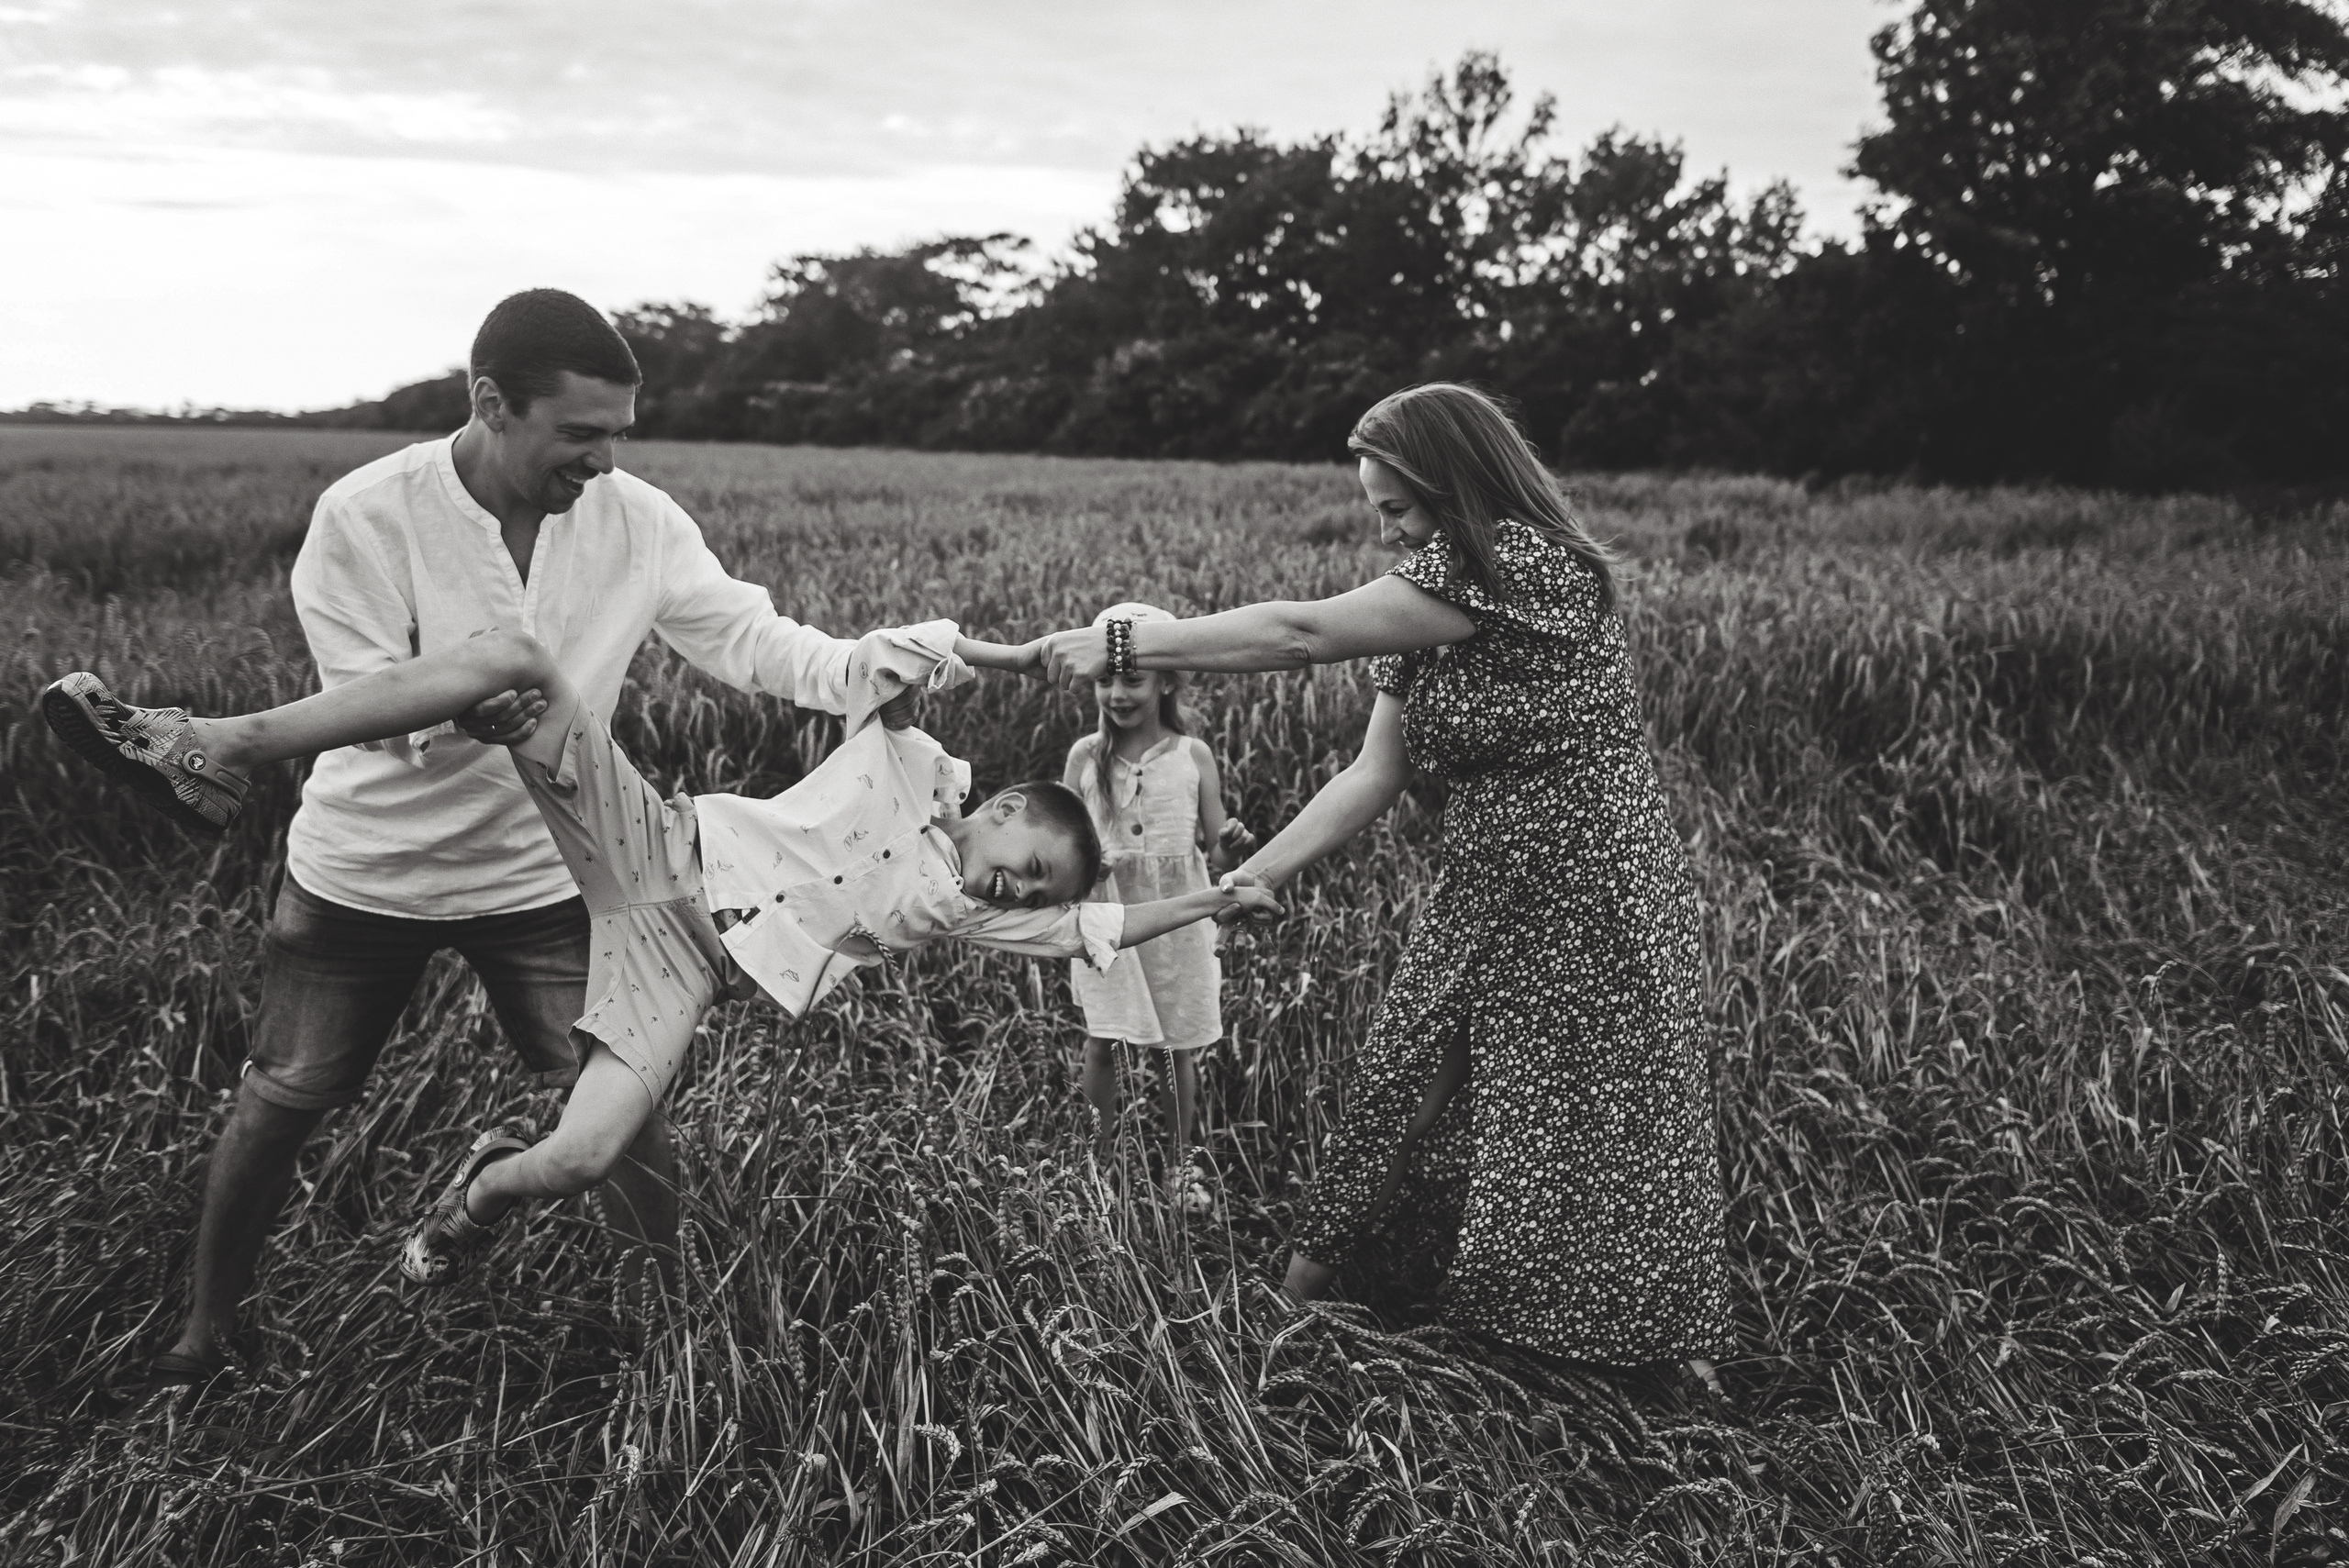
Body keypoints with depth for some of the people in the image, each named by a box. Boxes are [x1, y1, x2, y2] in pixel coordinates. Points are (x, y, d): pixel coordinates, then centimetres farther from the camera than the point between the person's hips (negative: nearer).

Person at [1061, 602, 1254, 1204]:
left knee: (1180, 1045, 8)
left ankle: (1183, 1163, 24)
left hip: (1179, 921, 0)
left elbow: (1216, 853, 0)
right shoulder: (1086, 757, -1)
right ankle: (1100, 1155, 19)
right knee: (1103, 1041, 0)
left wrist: (1231, 845, -23)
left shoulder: (1192, 755, -3)